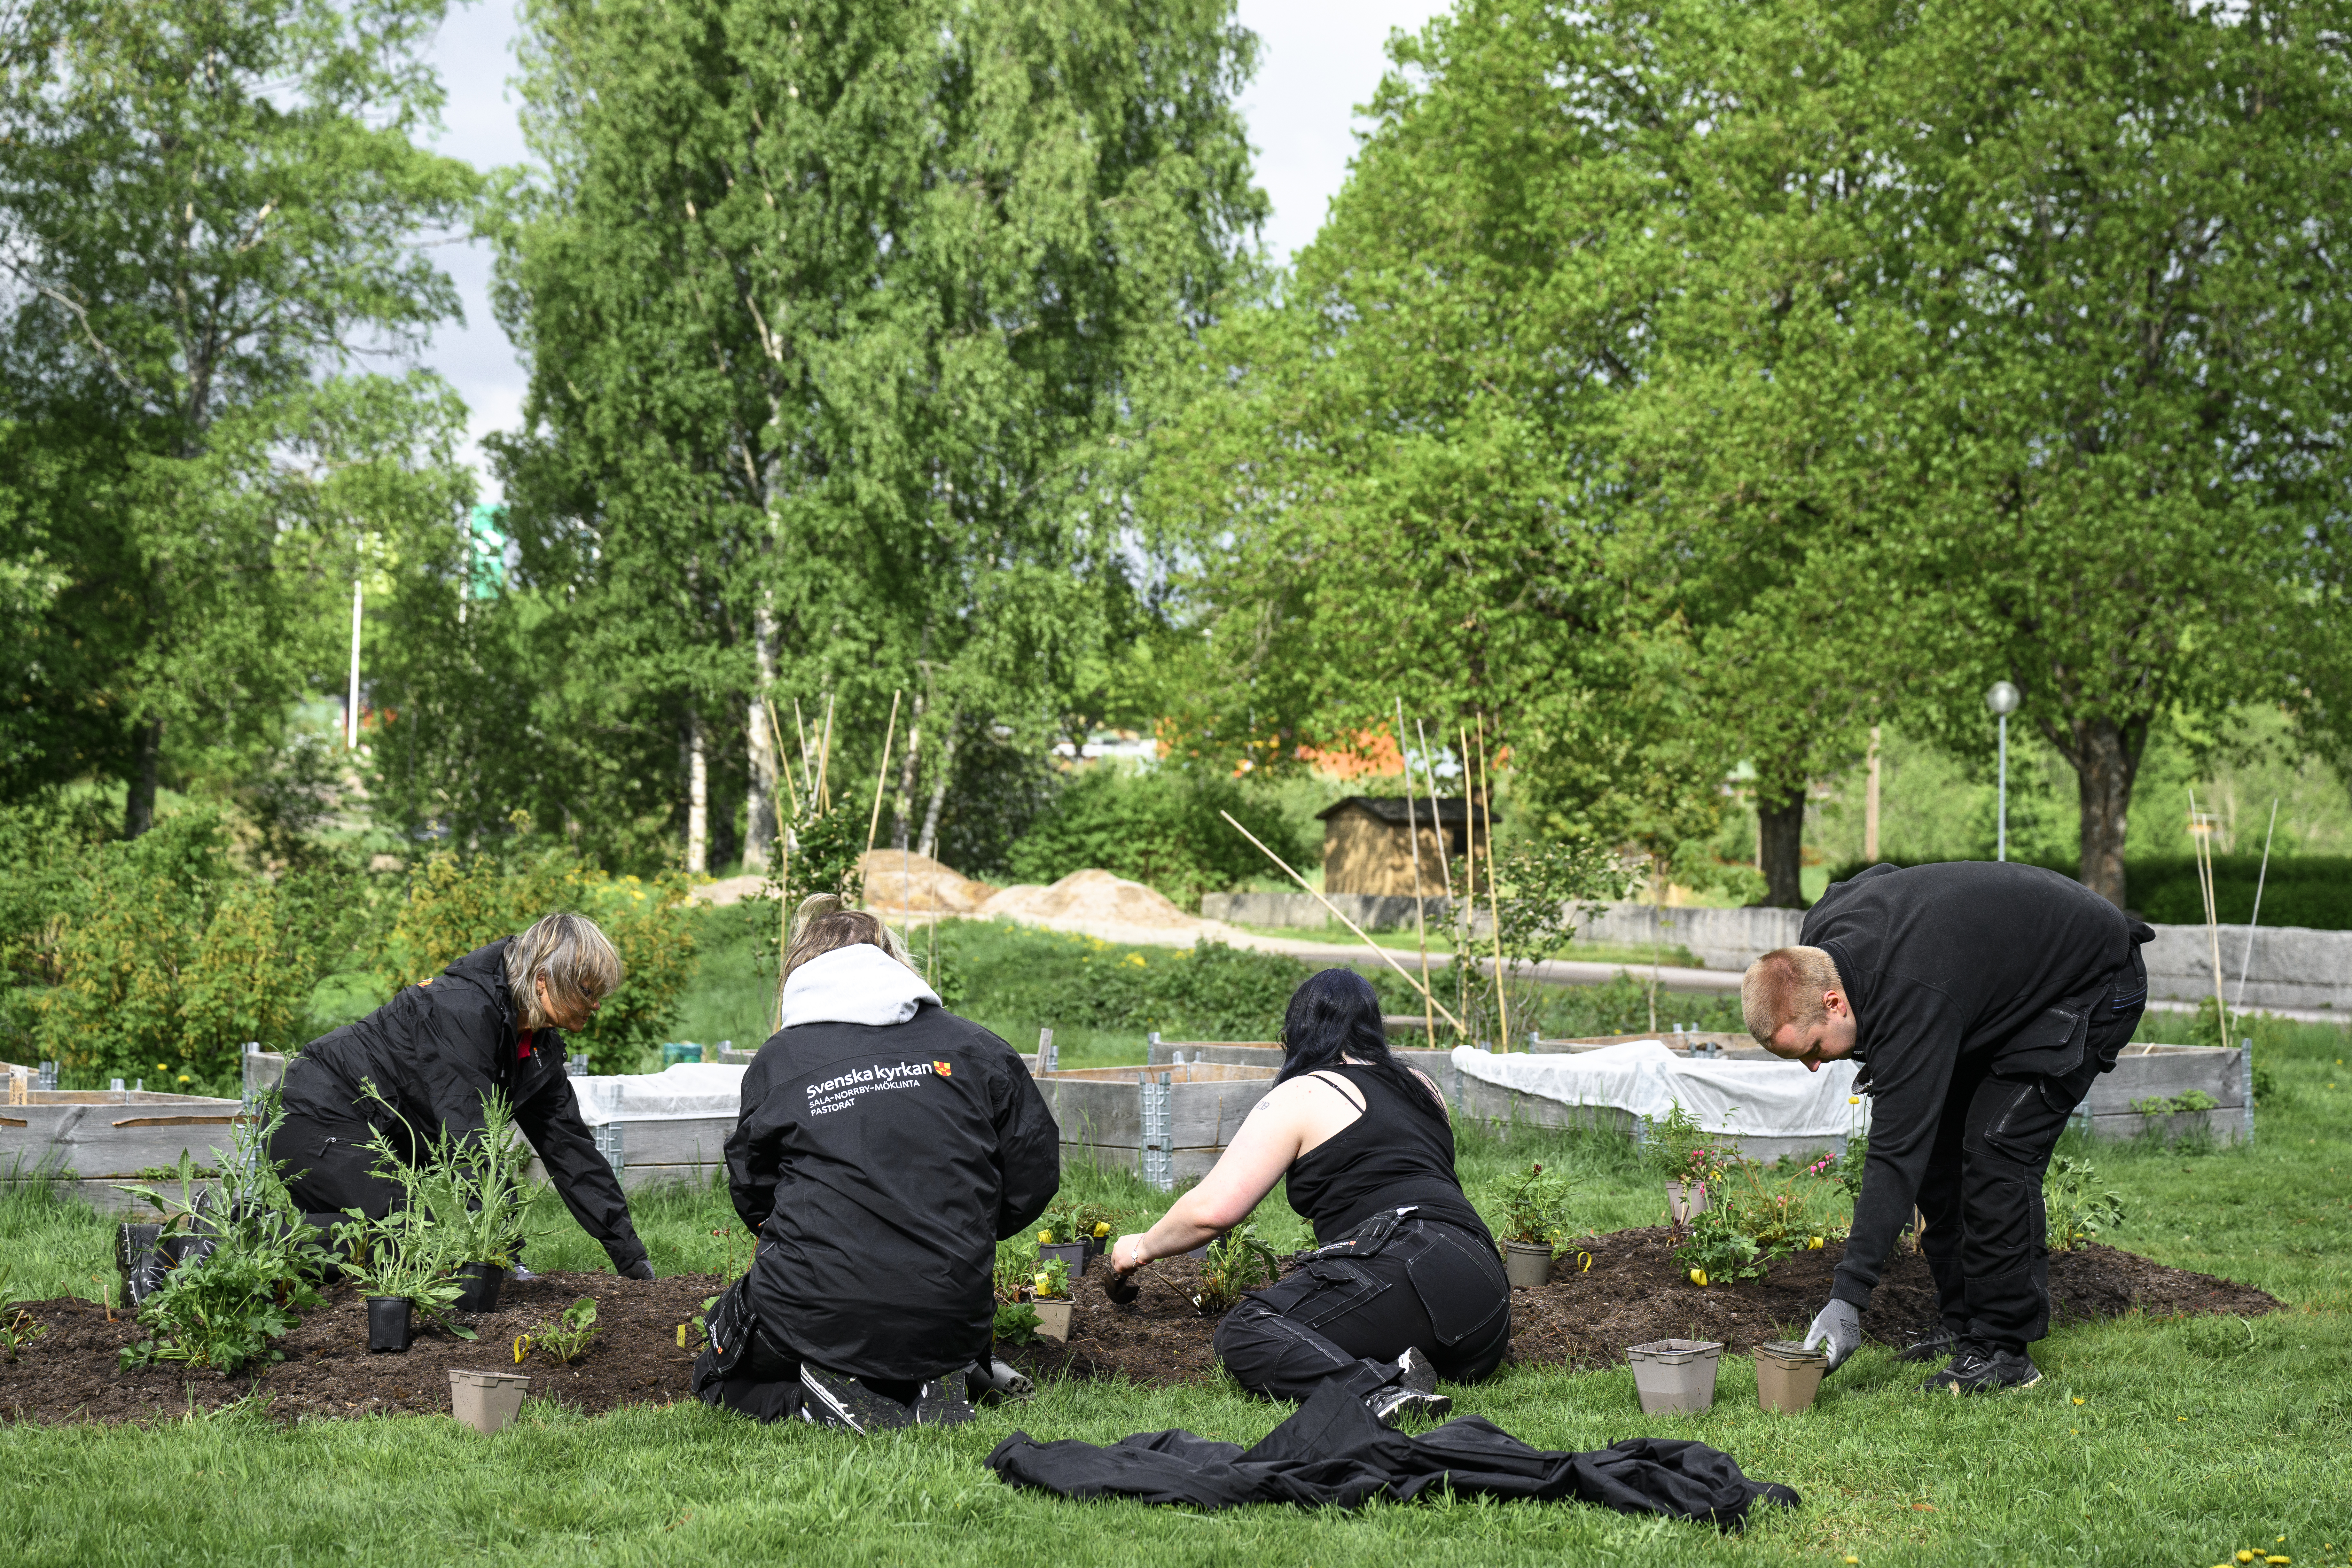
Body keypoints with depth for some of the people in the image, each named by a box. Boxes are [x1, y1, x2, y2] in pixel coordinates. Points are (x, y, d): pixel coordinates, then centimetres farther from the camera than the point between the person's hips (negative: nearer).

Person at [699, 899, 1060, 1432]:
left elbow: (753, 1195, 9)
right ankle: (931, 1384, 3)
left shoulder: (776, 1061, 1)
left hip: (816, 1320, -3)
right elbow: (1035, 1173, 6)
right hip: (952, 1322, 3)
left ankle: (829, 1399, -5)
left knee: (719, 1373, 27)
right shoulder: (973, 1048, 4)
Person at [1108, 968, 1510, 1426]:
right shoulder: (1422, 1089, 25)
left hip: (1408, 1270, -8)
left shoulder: (1303, 1095, 5)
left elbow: (1213, 1209, -2)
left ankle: (1376, 1388, -28)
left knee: (1242, 1334, -5)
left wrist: (1142, 1248, 16)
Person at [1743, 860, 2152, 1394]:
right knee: (1938, 1142, 3)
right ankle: (1966, 1326, 10)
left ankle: (2002, 1351, -13)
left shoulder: (1912, 1000, -39)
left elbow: (1896, 1155, -40)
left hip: (2092, 986, -10)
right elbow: (1881, 876, 10)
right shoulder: (1821, 937, -15)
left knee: (1996, 1149, -20)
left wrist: (1847, 1300, -41)